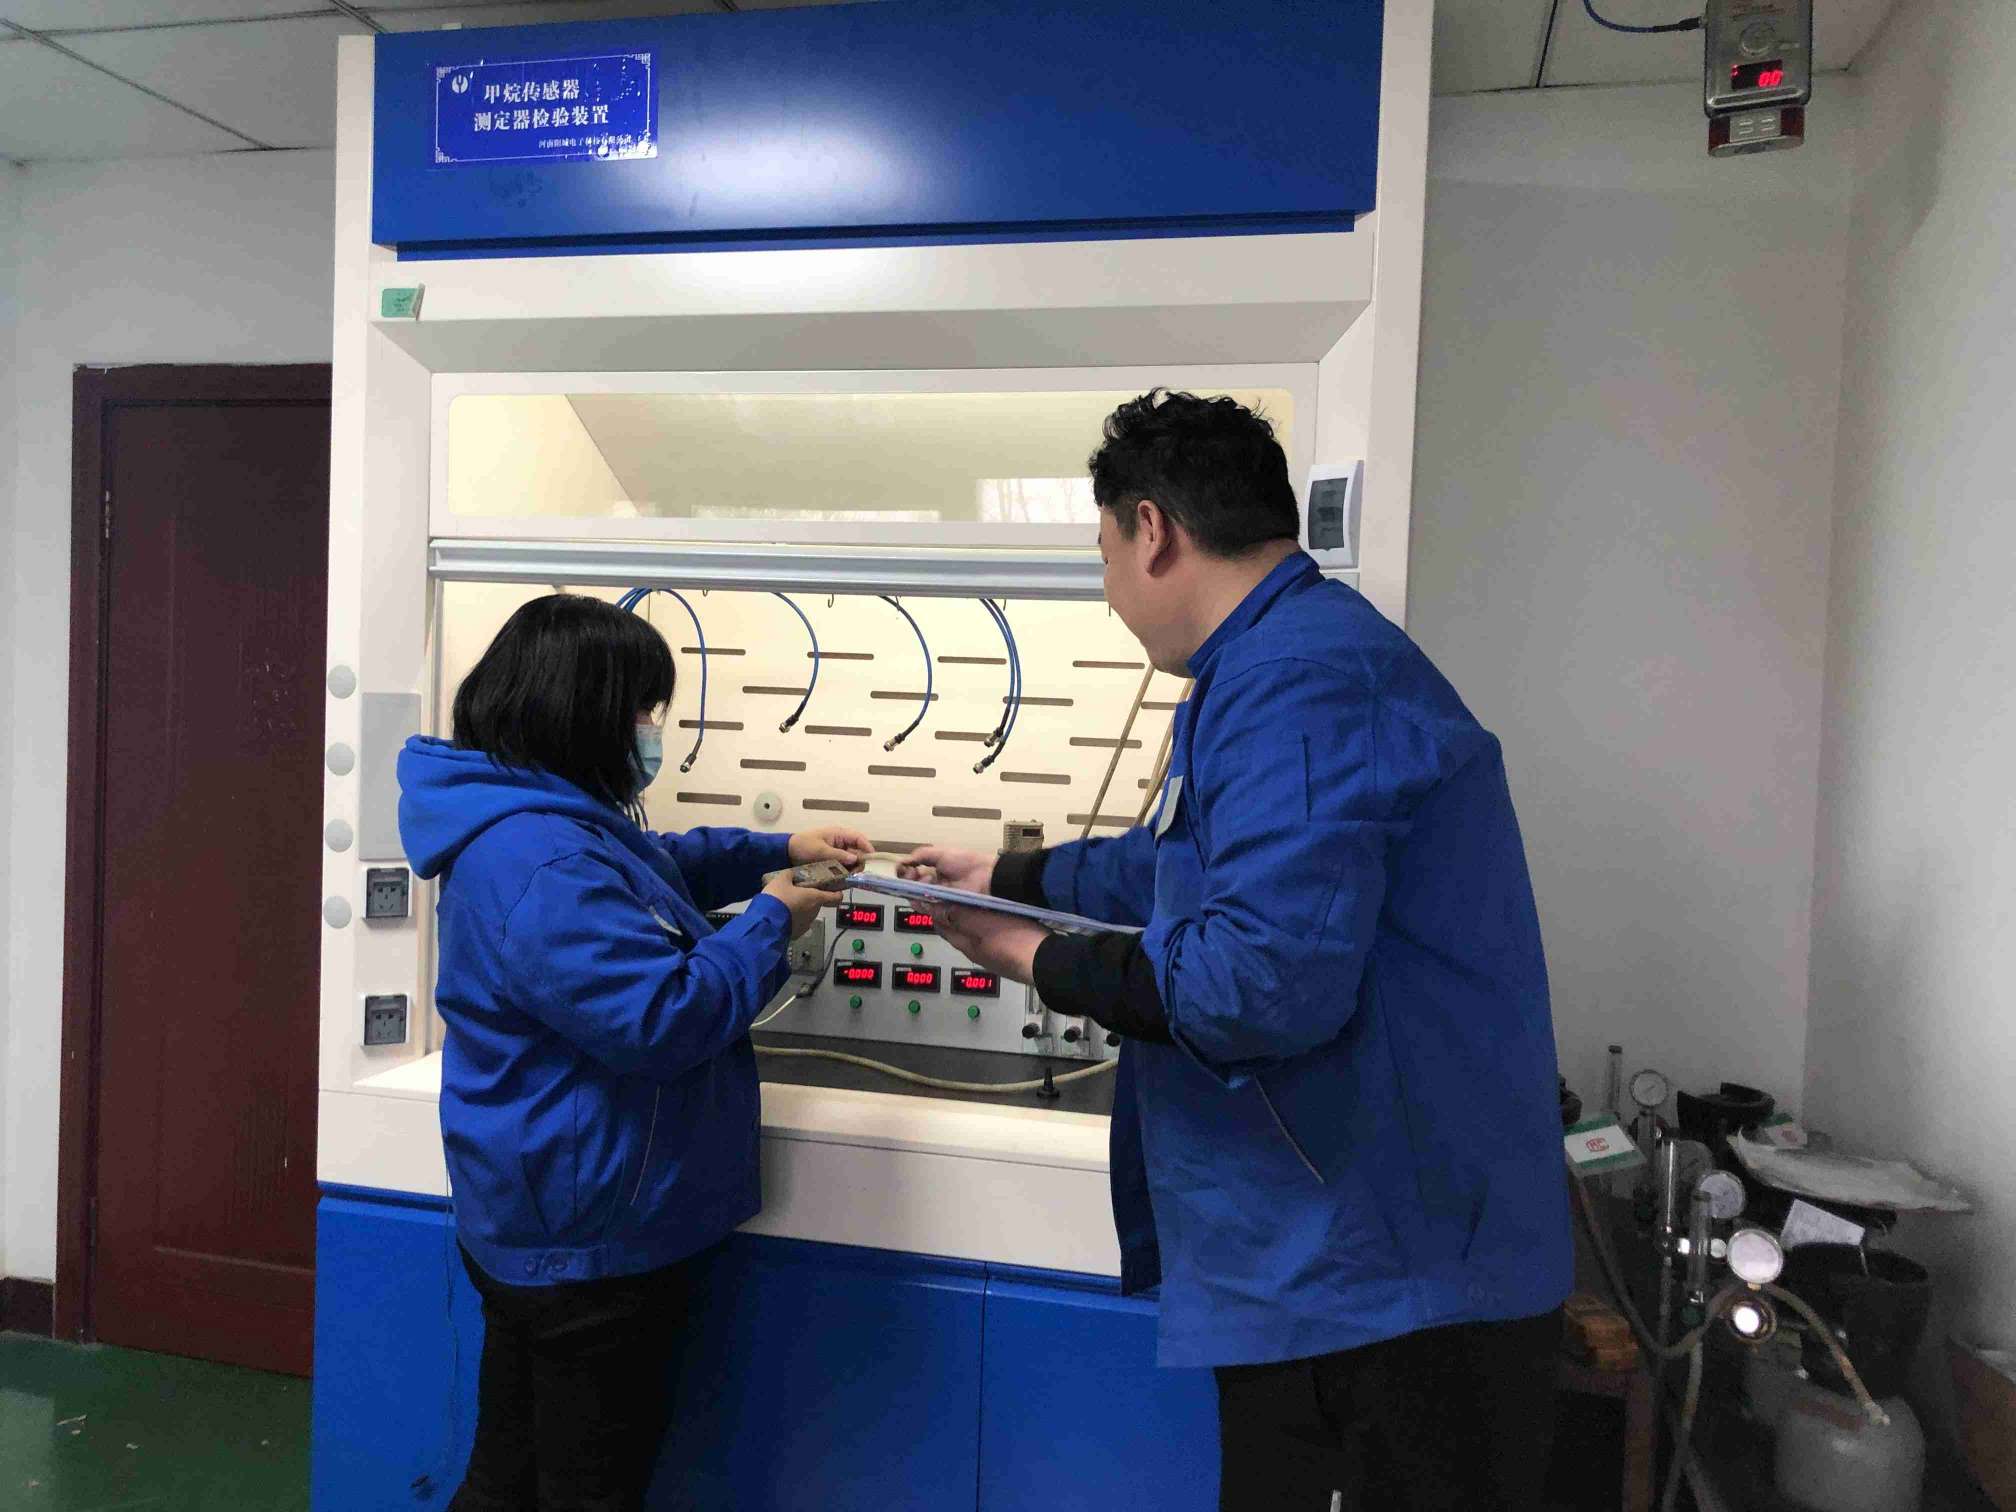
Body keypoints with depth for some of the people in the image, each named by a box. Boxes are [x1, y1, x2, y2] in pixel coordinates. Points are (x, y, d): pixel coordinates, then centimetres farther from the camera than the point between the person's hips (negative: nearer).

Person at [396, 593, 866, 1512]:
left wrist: (780, 851, 14)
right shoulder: (542, 864, -28)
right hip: (587, 1240, -11)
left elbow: (658, 868, 25)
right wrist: (770, 922, -15)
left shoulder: (545, 823, 8)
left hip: (541, 1228, 11)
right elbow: (662, 1019, -29)